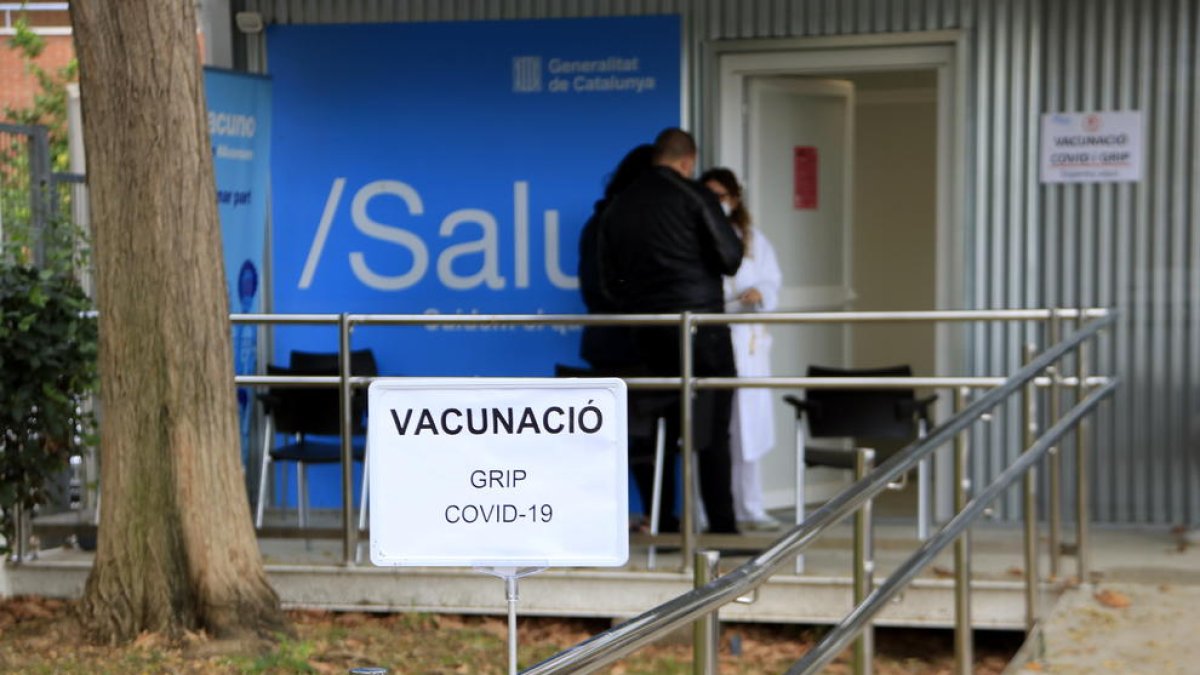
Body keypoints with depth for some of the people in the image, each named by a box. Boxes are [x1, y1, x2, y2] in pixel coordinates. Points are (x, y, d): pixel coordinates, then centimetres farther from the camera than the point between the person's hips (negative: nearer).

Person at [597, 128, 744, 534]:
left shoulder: (618, 208, 10)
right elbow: (730, 257, -8)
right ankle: (721, 523, -1)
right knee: (712, 432, 1)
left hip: (646, 333, 4)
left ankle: (661, 523, 9)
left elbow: (607, 282, 11)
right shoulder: (693, 196, -5)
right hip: (701, 324, -4)